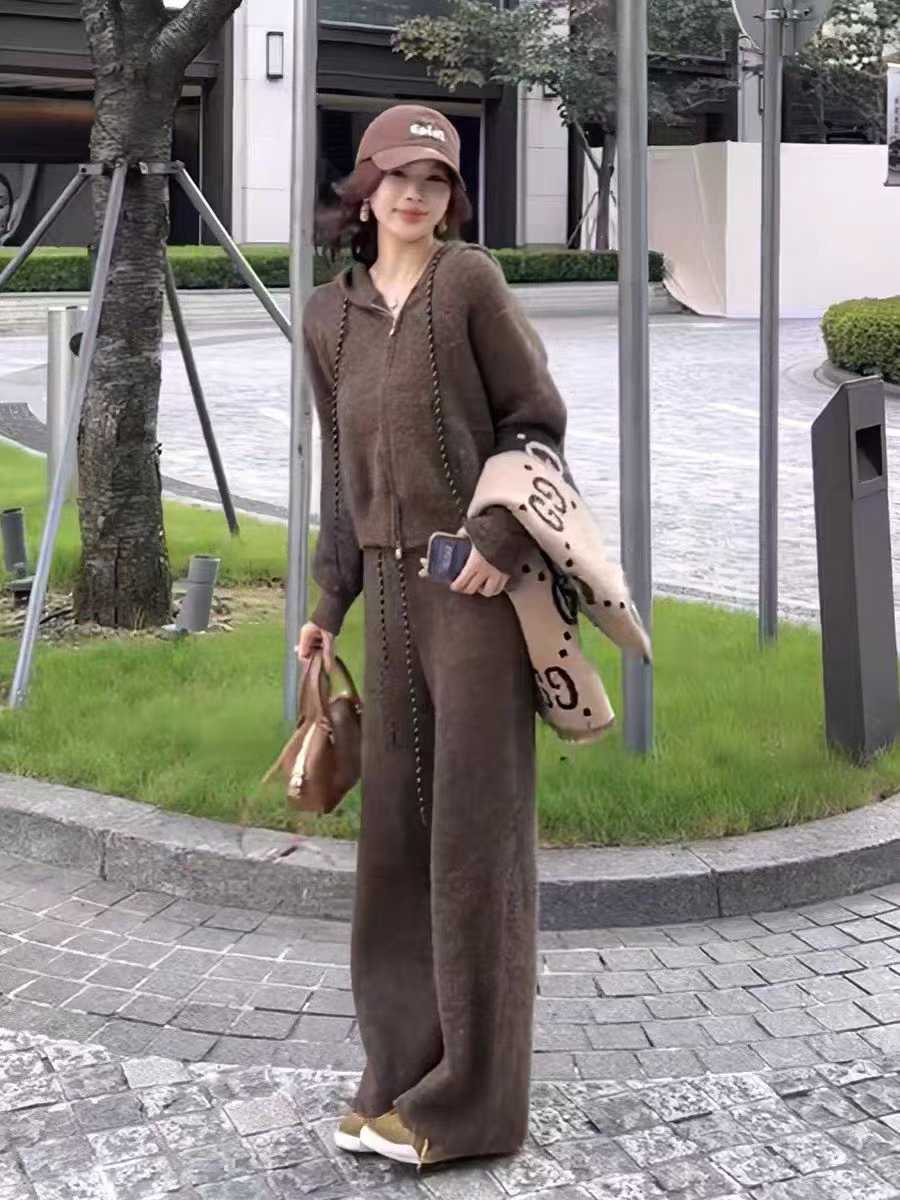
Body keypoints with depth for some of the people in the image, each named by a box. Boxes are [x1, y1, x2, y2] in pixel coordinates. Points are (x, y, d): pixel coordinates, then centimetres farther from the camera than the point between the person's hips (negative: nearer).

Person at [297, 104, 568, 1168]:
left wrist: (503, 538, -18)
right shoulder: (329, 317, 12)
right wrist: (329, 605, 15)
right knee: (397, 829, 8)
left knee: (476, 829, -3)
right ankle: (406, 1070, 21)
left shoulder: (470, 280, -5)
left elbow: (537, 418, -4)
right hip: (394, 587, 6)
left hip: (480, 583, -6)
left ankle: (472, 1099, 6)